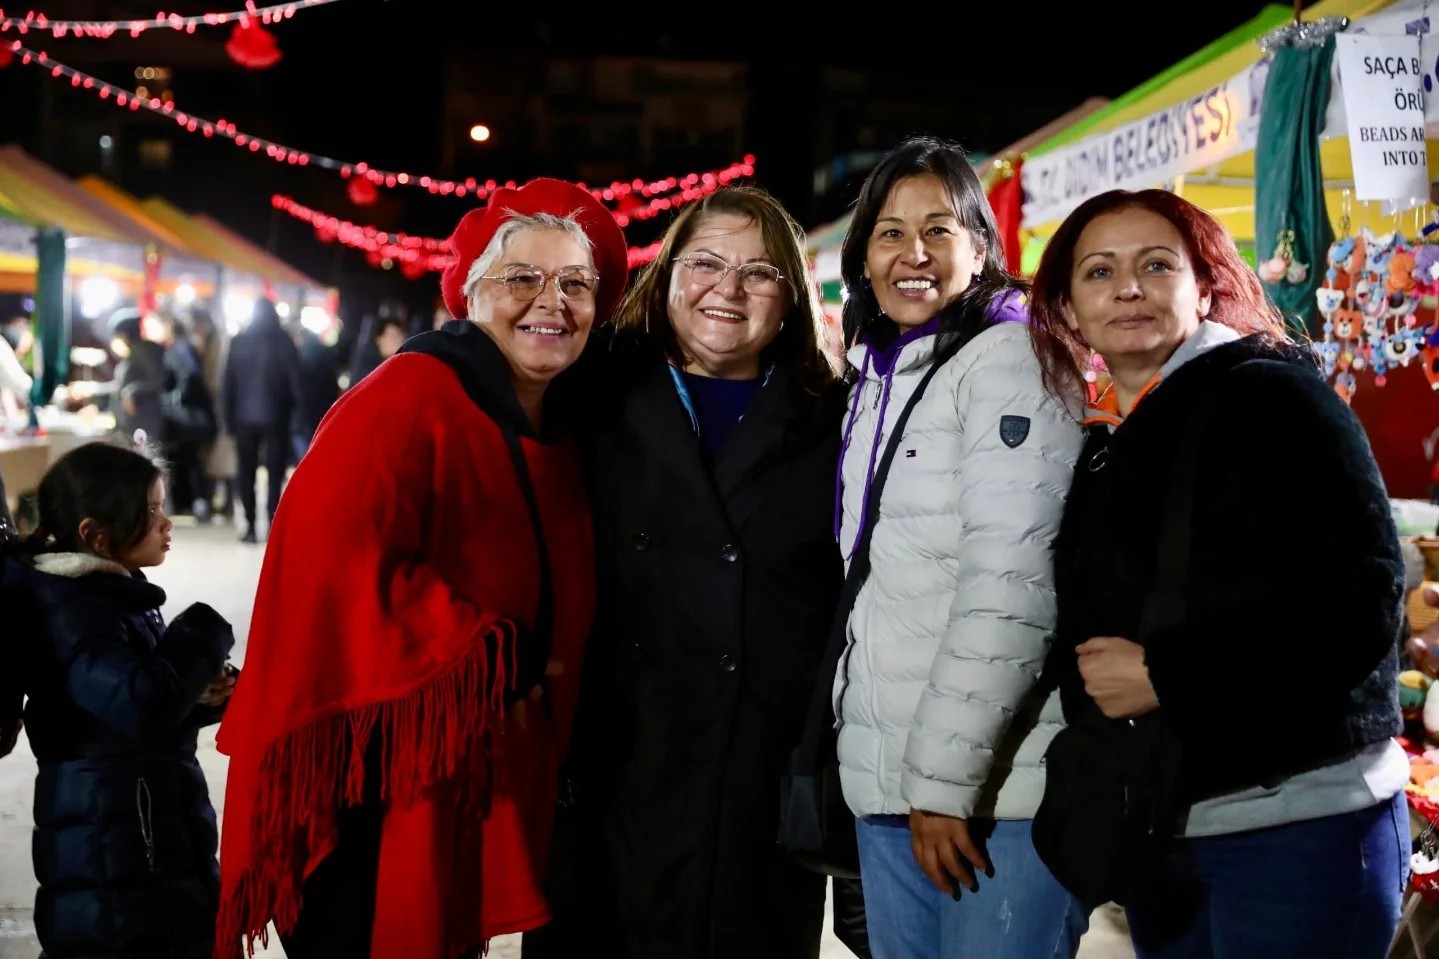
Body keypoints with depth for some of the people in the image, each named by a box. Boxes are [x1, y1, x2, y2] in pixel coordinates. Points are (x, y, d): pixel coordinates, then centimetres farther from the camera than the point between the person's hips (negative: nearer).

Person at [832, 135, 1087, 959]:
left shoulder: (1010, 360, -9)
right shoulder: (877, 380, 15)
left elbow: (1013, 587, -18)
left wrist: (945, 777, -19)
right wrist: (905, 780, 14)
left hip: (997, 785, -7)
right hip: (883, 782, 7)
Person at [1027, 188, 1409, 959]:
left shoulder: (1270, 397, -7)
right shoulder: (1100, 449, 14)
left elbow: (1363, 600, -16)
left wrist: (1166, 674, -17)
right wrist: (1085, 676, 0)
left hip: (1295, 824, -7)